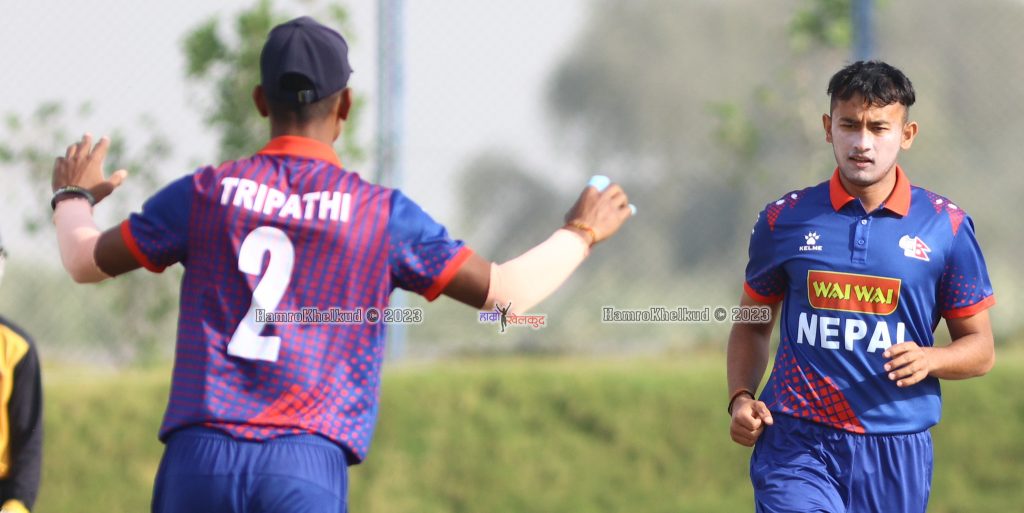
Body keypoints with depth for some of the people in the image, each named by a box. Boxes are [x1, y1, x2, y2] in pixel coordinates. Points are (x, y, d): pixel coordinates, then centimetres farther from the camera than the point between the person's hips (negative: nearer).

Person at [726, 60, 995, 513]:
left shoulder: (945, 225, 3)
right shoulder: (784, 220, 4)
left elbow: (980, 348, 7)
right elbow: (752, 325, 17)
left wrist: (929, 360, -13)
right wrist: (740, 398, 0)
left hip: (895, 454, 1)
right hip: (797, 445, -1)